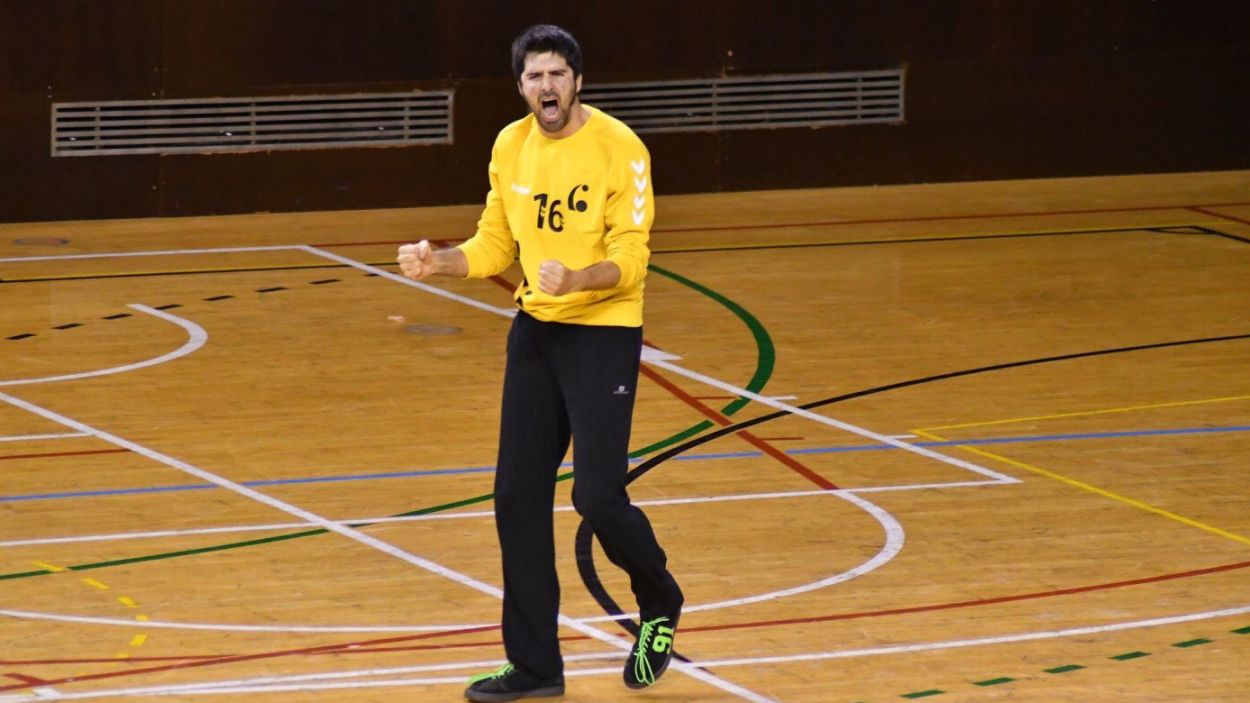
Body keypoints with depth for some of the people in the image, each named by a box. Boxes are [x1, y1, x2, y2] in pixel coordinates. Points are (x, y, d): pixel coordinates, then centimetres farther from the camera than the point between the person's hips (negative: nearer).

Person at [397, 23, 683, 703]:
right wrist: (437, 261, -4)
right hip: (534, 332, 6)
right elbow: (494, 245, 13)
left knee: (597, 497, -11)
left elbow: (629, 259, -17)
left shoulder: (618, 148, -14)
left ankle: (659, 604, 21)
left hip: (603, 333, -6)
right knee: (517, 498, 4)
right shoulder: (510, 147, 4)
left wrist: (574, 279, -35)